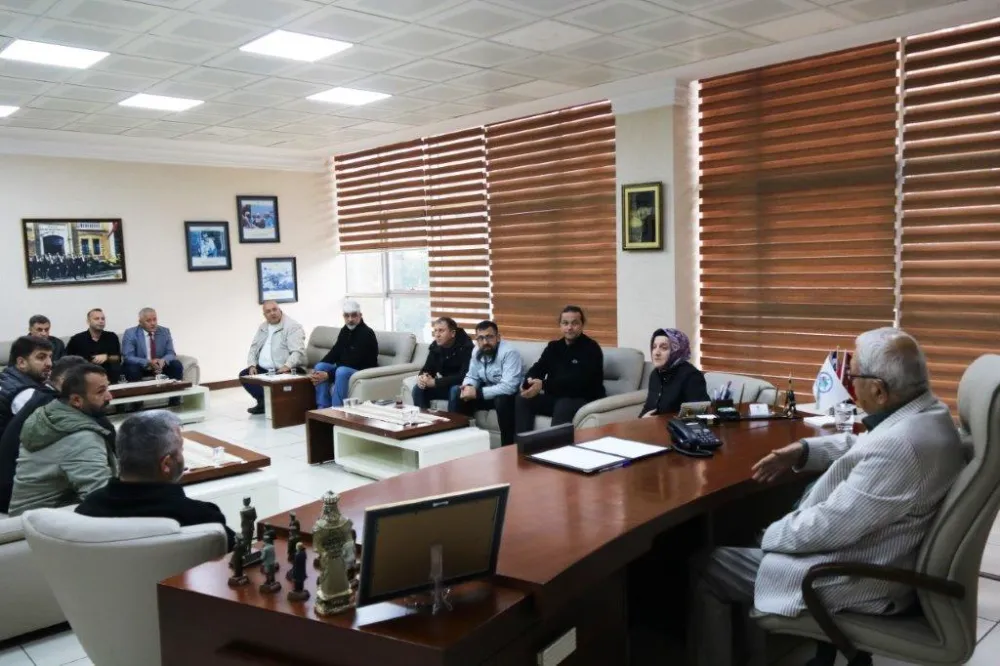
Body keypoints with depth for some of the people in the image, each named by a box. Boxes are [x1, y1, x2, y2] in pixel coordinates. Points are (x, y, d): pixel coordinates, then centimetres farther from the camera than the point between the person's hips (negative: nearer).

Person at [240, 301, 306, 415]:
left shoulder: (292, 326, -10)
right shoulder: (262, 327, 15)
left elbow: (298, 352, -19)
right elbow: (254, 348, 18)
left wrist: (287, 366, -35)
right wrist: (252, 365, 0)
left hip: (283, 371, -8)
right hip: (263, 369, 8)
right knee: (244, 375, -5)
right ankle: (263, 401, 3)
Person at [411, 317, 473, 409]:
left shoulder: (466, 347, -23)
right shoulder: (435, 346, -2)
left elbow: (464, 376, -31)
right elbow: (427, 369, 4)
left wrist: (435, 382, -32)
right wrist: (422, 377, -23)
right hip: (446, 385, 6)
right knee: (418, 389, -12)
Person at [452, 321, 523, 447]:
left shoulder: (509, 352, -25)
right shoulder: (477, 352, -2)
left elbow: (509, 387, -34)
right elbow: (472, 376, 10)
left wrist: (477, 393, -32)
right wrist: (468, 387, -16)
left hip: (510, 395, -7)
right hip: (488, 392, 7)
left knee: (502, 398, -38)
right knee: (456, 391, -7)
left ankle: (507, 447, -25)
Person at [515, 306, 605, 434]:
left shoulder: (591, 348, -10)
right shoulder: (553, 346, 12)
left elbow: (577, 380, -24)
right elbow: (538, 368, 2)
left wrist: (543, 385, -33)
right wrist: (529, 381, -24)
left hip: (585, 401, -6)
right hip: (555, 398, 7)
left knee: (563, 406, -37)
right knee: (522, 399, -12)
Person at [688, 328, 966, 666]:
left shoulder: (901, 445, -33)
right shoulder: (926, 411, -1)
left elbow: (831, 527, -27)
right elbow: (860, 445, 18)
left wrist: (769, 535, -11)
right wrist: (803, 450, 5)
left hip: (857, 579, -10)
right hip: (866, 544, 10)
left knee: (704, 568, -4)